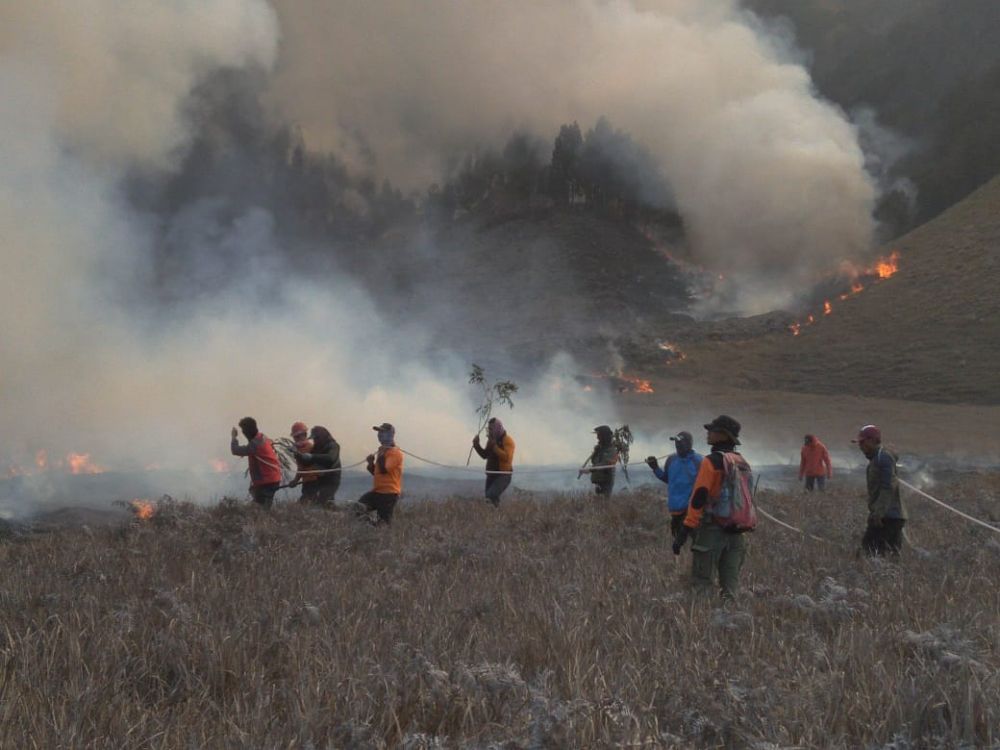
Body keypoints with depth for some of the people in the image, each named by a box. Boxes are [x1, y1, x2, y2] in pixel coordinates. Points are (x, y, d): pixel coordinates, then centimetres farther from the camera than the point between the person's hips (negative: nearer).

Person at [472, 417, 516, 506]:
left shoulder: (507, 440, -11)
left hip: (503, 475, -8)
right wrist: (477, 445, 8)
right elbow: (485, 455, 23)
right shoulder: (491, 440, 13)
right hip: (491, 475, 8)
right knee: (489, 499, 11)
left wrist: (494, 446, -25)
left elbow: (507, 457, -24)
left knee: (491, 496, -28)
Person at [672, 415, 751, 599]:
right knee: (730, 583, 9)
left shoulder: (712, 462, -11)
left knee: (702, 583, -4)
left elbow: (698, 498, -16)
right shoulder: (743, 463, 12)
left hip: (712, 529, -7)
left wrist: (685, 530, -16)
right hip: (737, 533, 7)